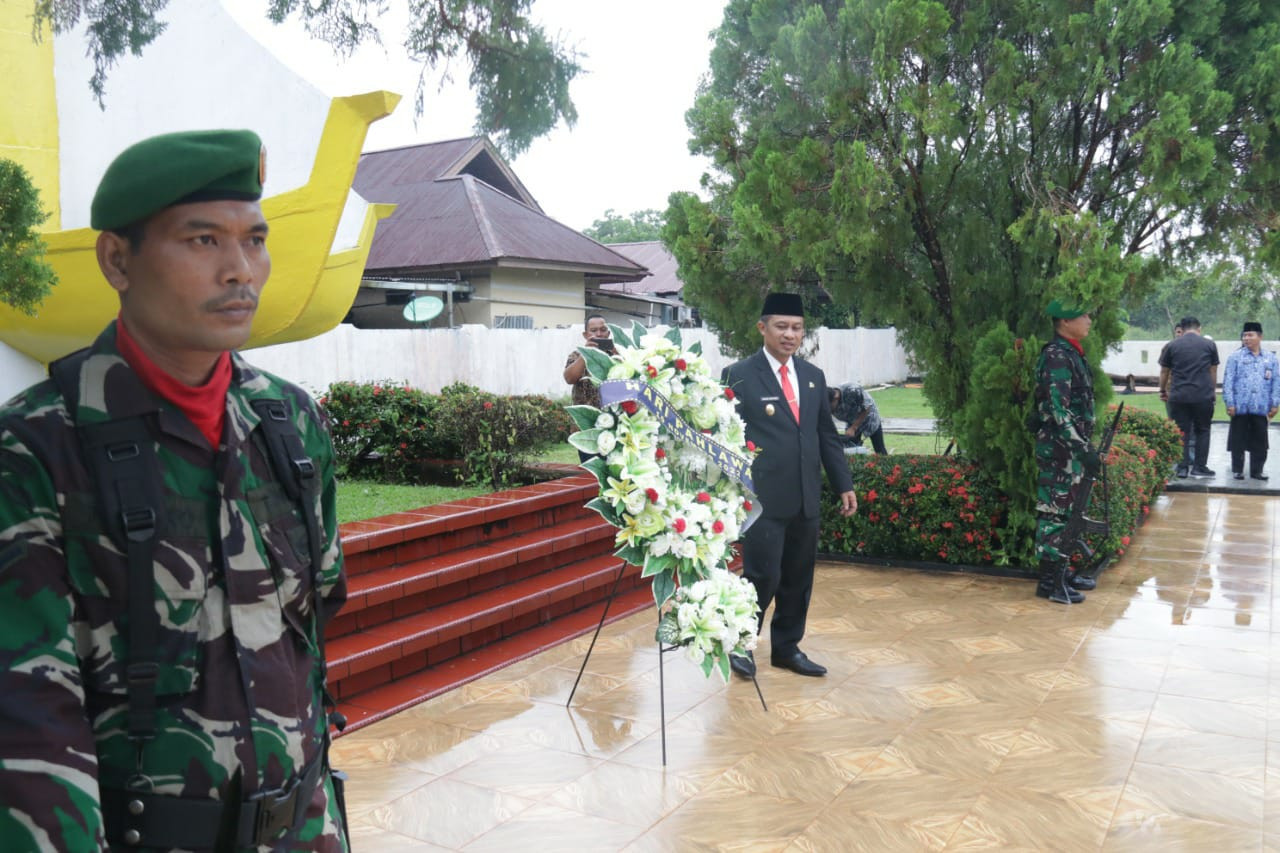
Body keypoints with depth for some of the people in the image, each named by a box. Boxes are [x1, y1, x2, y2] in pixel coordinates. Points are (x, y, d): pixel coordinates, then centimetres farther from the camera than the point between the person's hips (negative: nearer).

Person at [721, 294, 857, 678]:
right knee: (763, 576, -3)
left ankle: (787, 647, 28)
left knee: (798, 579, 12)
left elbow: (827, 435, 16)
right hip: (763, 498, -6)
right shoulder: (738, 376, -5)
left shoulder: (813, 377, 12)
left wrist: (844, 484, 13)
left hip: (806, 498, 6)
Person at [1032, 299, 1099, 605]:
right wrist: (1083, 448, -26)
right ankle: (1049, 581, 3)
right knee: (1055, 512, -4)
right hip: (1058, 449, -10)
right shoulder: (1057, 356, -18)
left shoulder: (1072, 354, 14)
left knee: (1068, 511, 16)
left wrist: (1083, 447, 21)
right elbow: (1058, 411, -24)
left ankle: (1063, 571, 26)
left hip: (1071, 449, 10)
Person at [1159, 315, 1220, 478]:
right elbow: (1213, 372, 13)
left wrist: (1162, 390, 26)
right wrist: (1213, 391, 25)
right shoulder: (1209, 345, 5)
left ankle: (1182, 467, 5)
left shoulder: (1171, 346, 5)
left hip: (1178, 396, 0)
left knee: (1181, 432, 5)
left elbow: (1164, 372, 12)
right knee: (1202, 430, 11)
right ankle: (1199, 466, 8)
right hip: (1203, 396, 0)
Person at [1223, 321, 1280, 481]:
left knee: (1260, 441, 7)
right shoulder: (1235, 357, 2)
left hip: (1261, 408, 2)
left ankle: (1257, 470, 17)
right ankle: (1237, 470, 13)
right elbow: (1228, 381, -2)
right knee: (1238, 440, 4)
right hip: (1240, 407, -2)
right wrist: (1230, 403, -9)